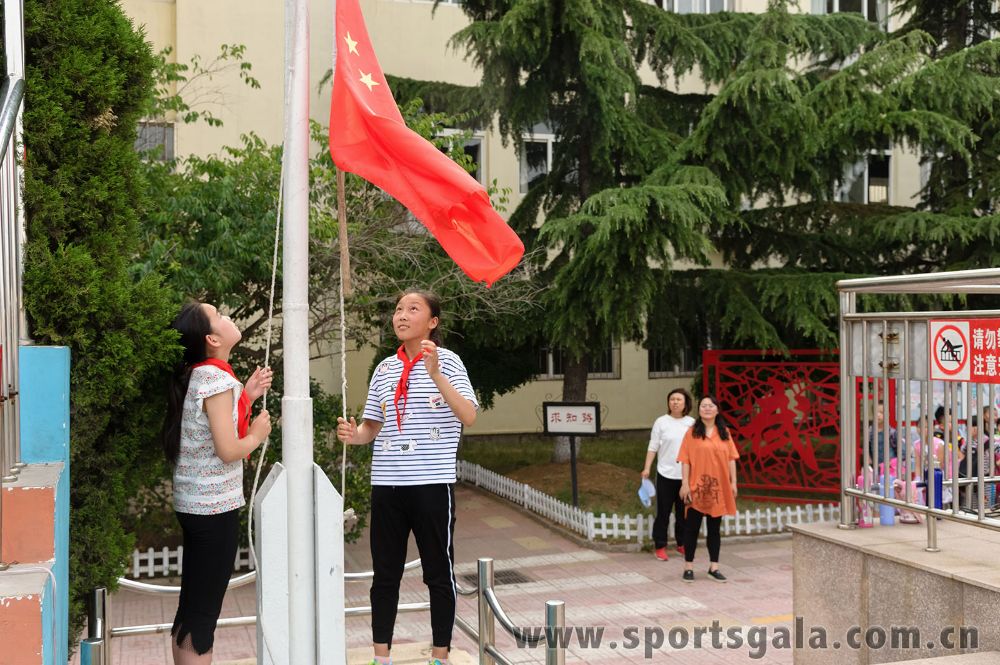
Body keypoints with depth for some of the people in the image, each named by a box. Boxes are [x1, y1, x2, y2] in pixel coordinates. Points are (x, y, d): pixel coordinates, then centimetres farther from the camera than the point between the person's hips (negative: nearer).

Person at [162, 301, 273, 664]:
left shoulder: (196, 375, 10)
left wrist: (246, 395, 9)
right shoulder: (217, 378, -17)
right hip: (215, 506, -9)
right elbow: (228, 450, -21)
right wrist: (257, 434, -3)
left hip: (193, 503, 9)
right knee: (203, 611, -1)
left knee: (191, 606, 15)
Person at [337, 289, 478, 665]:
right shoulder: (385, 367, 10)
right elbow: (373, 426, 16)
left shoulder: (447, 361, -3)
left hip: (432, 483, -4)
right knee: (385, 574, 10)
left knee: (438, 573, 6)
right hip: (386, 483, 4)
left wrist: (436, 375, -25)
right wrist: (354, 435, -6)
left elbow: (469, 417, -15)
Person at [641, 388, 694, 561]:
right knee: (663, 512, 3)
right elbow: (653, 447, -2)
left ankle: (682, 544, 26)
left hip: (686, 475, 2)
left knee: (683, 512, 12)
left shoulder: (692, 423, 3)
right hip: (666, 475, -2)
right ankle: (660, 547, 12)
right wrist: (647, 468, -9)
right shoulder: (661, 422, -3)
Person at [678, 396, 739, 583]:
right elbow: (685, 460, -6)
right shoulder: (692, 432, -3)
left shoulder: (724, 432, 6)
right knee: (692, 527, 3)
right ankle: (688, 567, 11)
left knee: (714, 528, 10)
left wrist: (733, 482, 3)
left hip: (718, 487, 3)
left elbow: (731, 459, 8)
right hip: (697, 487, -3)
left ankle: (714, 567, 18)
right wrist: (685, 484, -12)